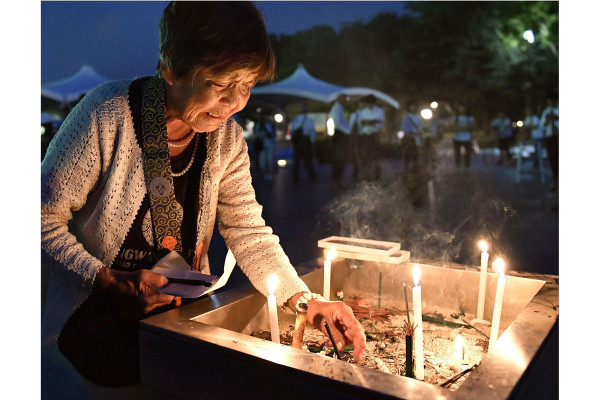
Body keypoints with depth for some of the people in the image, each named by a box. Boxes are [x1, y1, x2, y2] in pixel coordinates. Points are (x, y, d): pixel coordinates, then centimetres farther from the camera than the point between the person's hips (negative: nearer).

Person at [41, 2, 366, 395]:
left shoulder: (227, 138, -5)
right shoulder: (107, 116, -20)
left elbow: (250, 235, -5)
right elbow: (45, 219, -12)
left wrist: (308, 301, -16)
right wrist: (110, 282, -22)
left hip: (182, 310, 4)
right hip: (99, 314, -4)